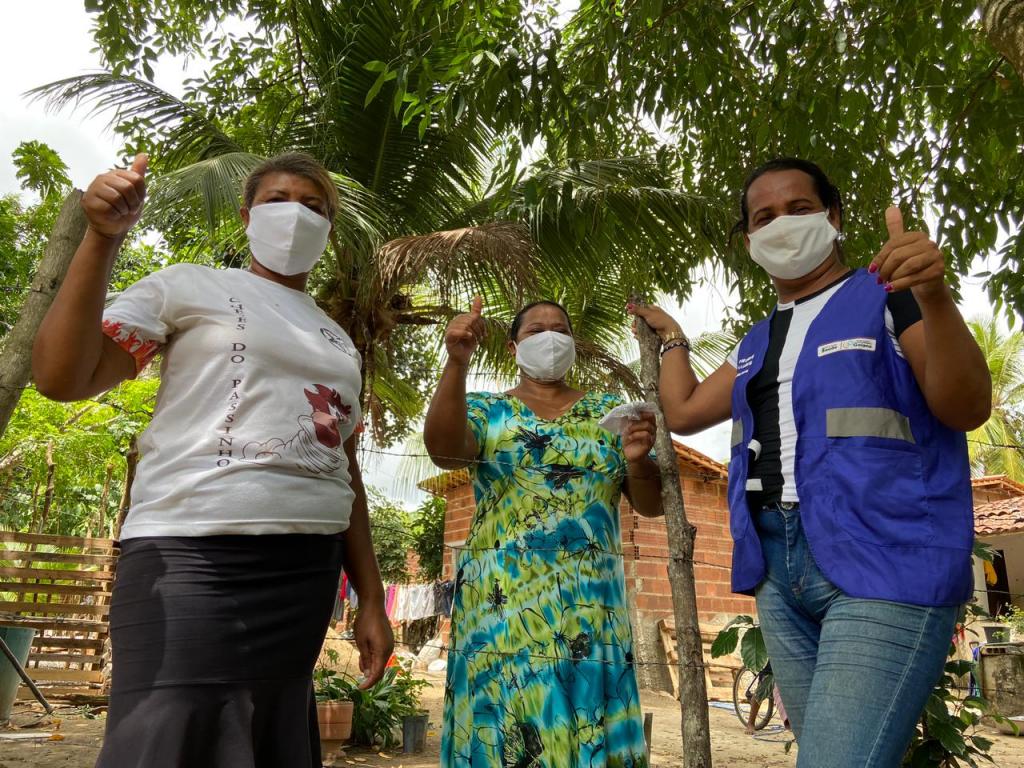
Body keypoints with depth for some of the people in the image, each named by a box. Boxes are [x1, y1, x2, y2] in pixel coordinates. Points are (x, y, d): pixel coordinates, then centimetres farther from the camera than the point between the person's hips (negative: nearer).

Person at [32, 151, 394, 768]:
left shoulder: (341, 344, 19)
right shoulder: (192, 287, 6)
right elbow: (62, 378, -5)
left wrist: (372, 600, 12)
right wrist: (102, 241, -14)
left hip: (309, 569, 5)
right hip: (193, 553, -5)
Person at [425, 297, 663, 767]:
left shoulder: (608, 411, 11)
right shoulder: (486, 410, 6)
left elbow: (651, 505, 8)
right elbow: (444, 450, -16)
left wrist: (638, 461, -14)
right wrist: (457, 363, -29)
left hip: (591, 602, 2)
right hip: (504, 598, -1)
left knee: (591, 727, 4)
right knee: (507, 723, 0)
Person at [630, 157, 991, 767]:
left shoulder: (888, 295, 1)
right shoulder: (760, 342, 19)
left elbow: (967, 409, -10)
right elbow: (683, 412, 25)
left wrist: (934, 295, -25)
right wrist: (671, 336, 34)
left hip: (885, 564, -6)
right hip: (780, 571, 6)